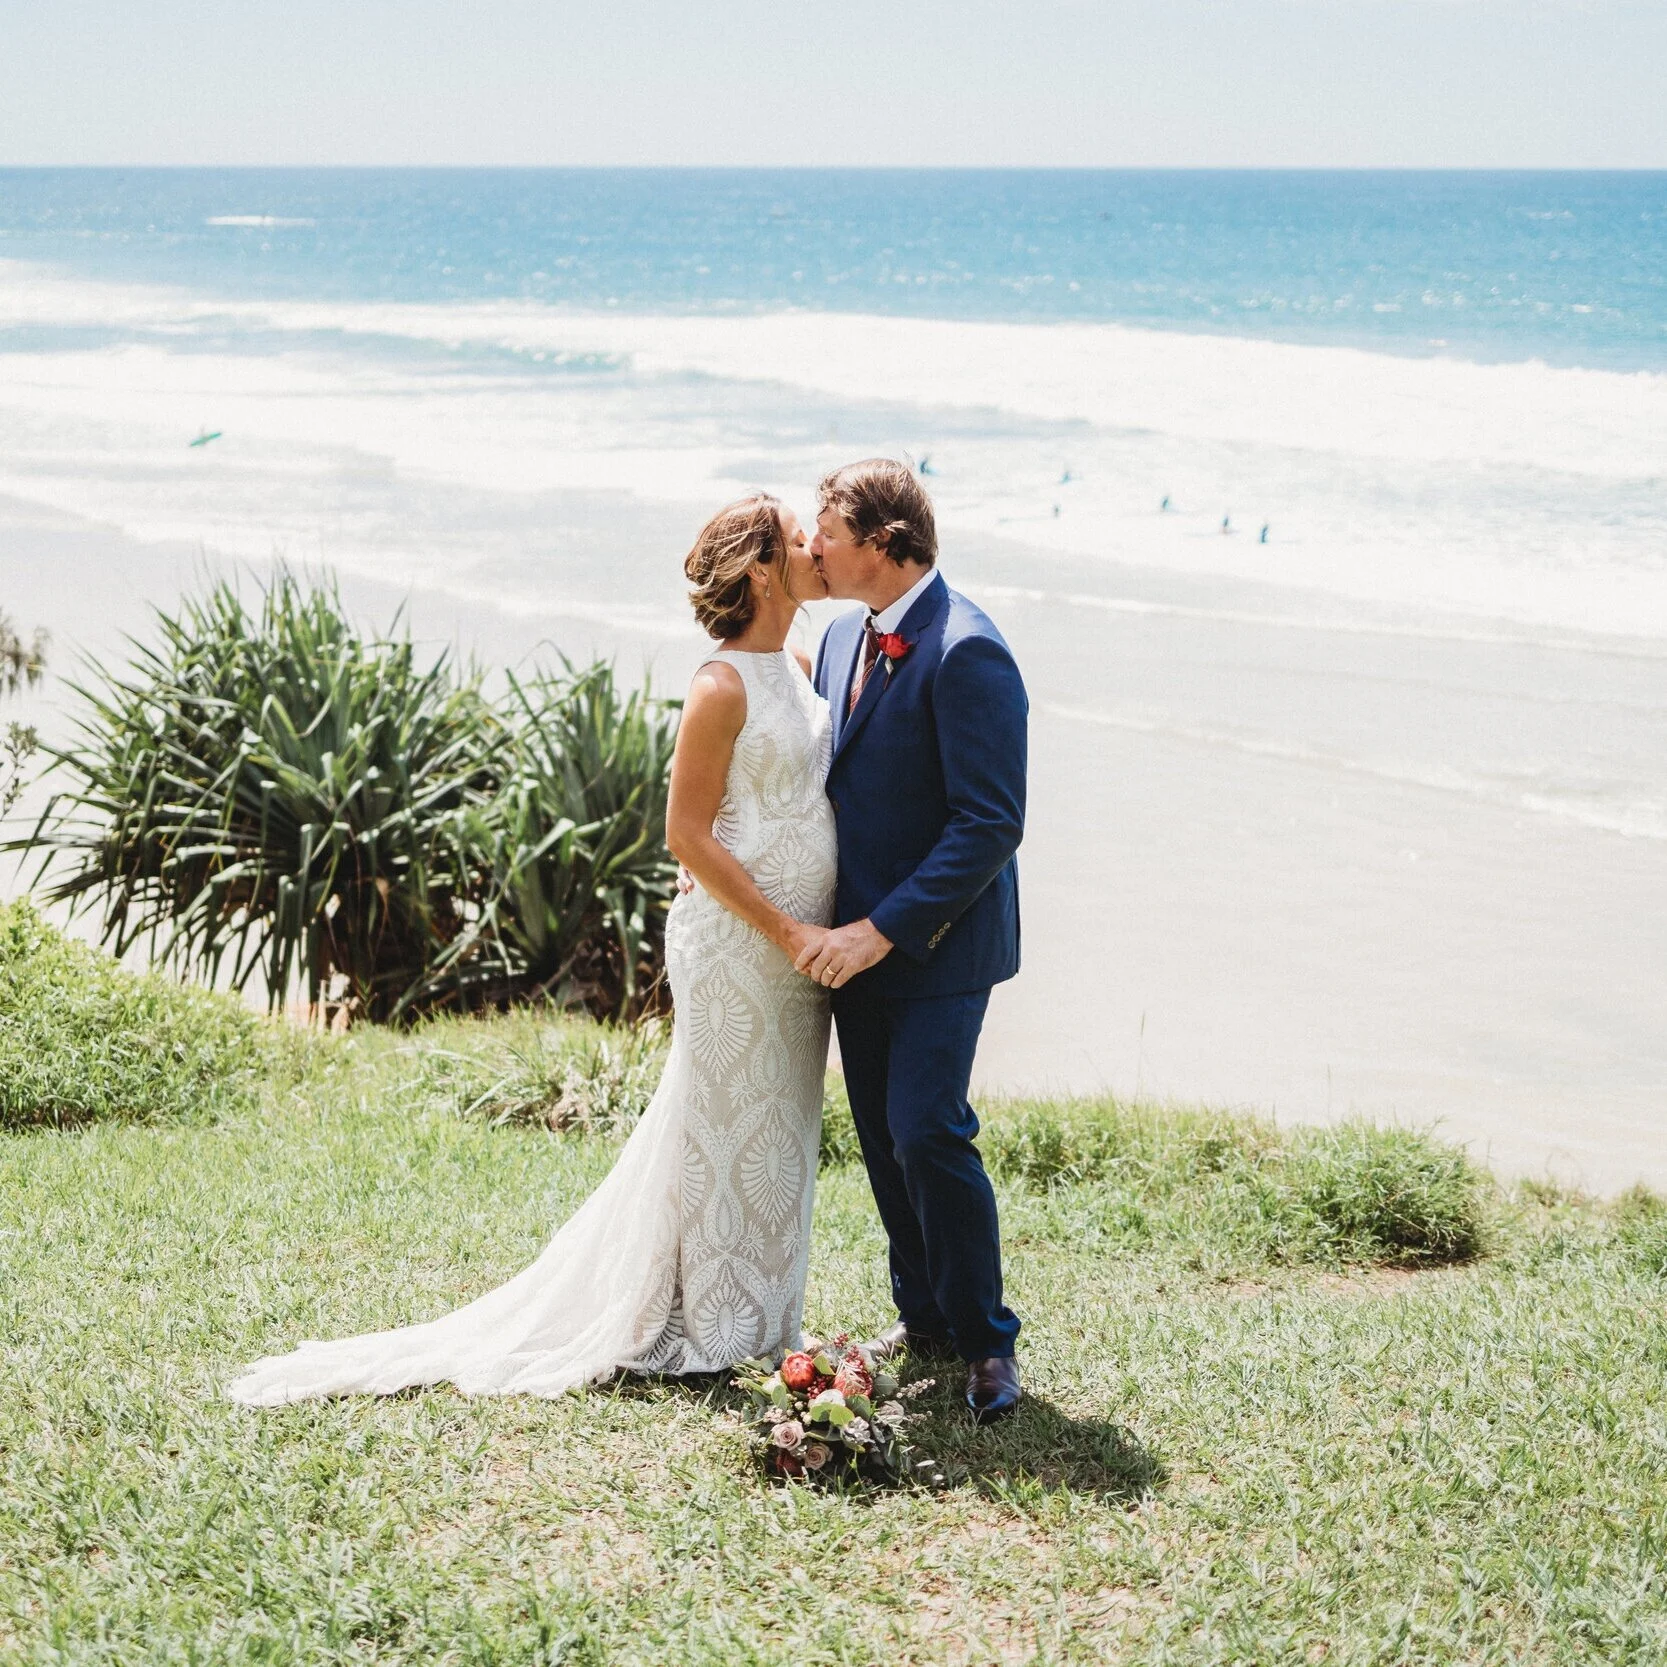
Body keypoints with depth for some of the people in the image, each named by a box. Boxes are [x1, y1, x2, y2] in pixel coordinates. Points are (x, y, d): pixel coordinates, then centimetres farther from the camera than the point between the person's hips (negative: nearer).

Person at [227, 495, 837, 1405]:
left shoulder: (798, 667, 9)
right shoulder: (723, 688, -17)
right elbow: (687, 835, -17)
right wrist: (785, 931, -19)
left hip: (797, 941, 8)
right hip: (734, 944, -8)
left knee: (775, 1127, 15)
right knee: (724, 1129, 3)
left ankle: (755, 1317, 27)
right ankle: (709, 1325, 15)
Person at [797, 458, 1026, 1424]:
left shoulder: (966, 652, -19)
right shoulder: (845, 637, 9)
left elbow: (991, 825, -23)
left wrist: (884, 930, -23)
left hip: (938, 946, -8)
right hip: (858, 937, 8)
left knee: (927, 1132, -12)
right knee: (883, 1137, 13)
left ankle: (987, 1341, 3)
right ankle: (924, 1316, 27)